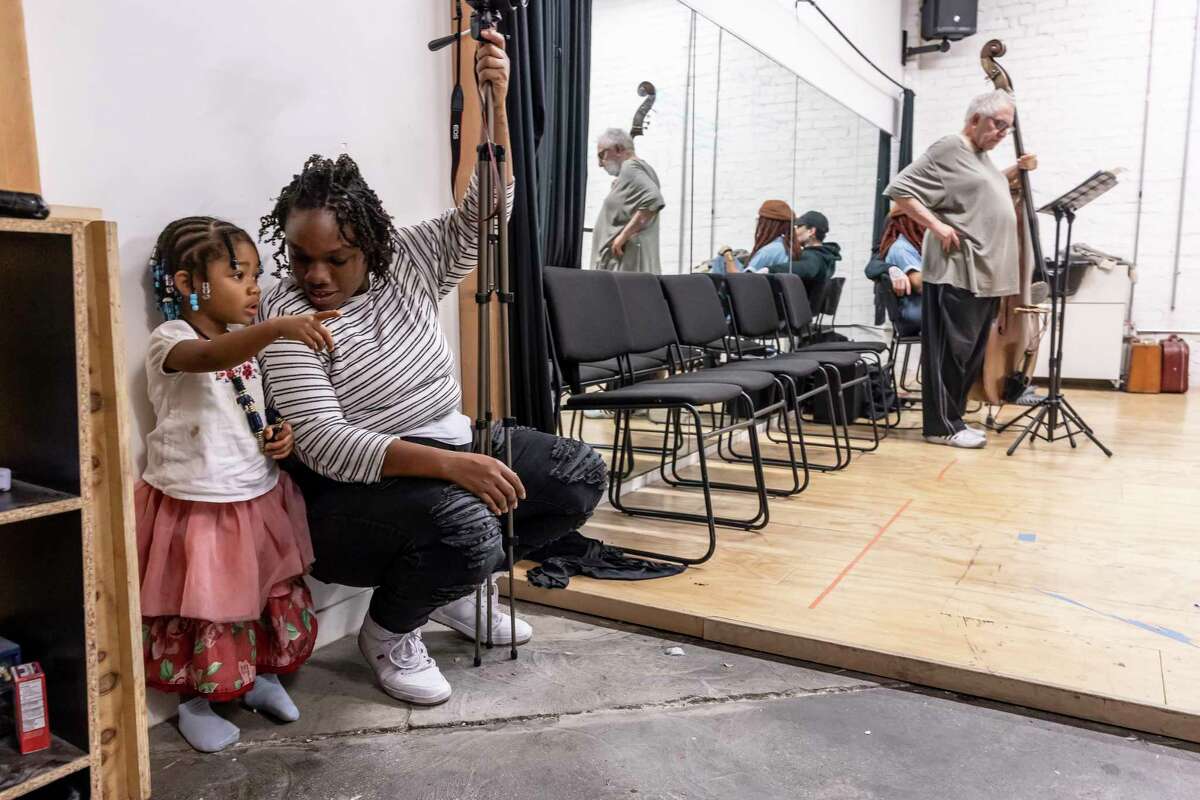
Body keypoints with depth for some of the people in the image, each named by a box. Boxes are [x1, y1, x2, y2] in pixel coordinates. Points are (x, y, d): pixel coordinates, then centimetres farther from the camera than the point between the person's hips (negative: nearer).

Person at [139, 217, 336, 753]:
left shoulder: (248, 346, 8)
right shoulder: (170, 340, -14)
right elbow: (211, 357, -39)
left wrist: (281, 436, -1)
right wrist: (277, 328, -55)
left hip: (257, 501, 7)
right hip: (196, 507, -7)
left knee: (278, 598, 16)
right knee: (202, 612, 6)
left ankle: (258, 675, 38)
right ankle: (196, 702, 29)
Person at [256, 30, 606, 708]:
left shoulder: (408, 263, -1)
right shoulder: (287, 317, -18)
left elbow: (481, 217, -6)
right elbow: (323, 443, -27)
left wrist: (496, 104, -19)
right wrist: (449, 465, -38)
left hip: (449, 447, 7)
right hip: (356, 486, -7)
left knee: (581, 475, 0)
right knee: (464, 526, -36)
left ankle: (461, 583, 16)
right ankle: (389, 632, -1)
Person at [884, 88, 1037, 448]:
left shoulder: (981, 155, 19)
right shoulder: (948, 148, -8)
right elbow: (899, 189, -14)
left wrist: (1016, 170, 23)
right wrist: (936, 225, -18)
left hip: (985, 273, 9)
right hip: (957, 272, -9)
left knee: (972, 354, 11)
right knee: (950, 351, -6)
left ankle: (953, 420, 19)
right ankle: (941, 426, 0)